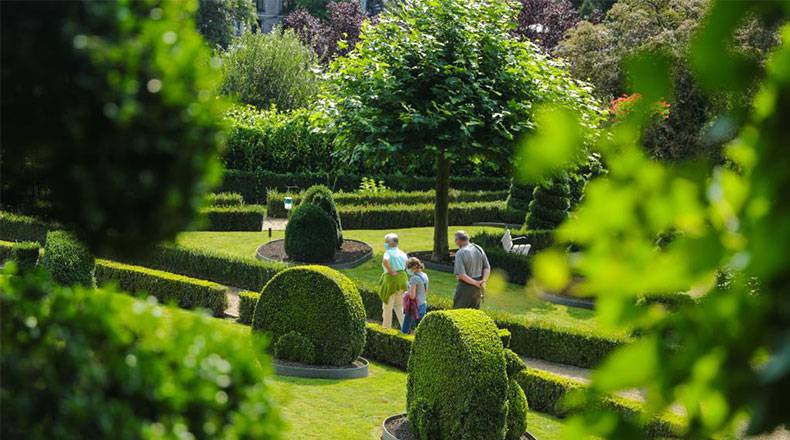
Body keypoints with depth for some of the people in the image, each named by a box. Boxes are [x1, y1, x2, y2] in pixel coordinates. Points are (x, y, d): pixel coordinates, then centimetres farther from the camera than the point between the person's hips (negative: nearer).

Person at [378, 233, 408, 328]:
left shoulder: (388, 253, -15)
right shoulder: (401, 253, 7)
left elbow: (385, 261, -35)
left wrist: (391, 272, -24)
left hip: (391, 279, -7)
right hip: (402, 278, 7)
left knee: (388, 306, 8)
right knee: (398, 305, 20)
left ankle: (386, 327, 17)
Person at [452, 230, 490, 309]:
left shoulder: (460, 253, -18)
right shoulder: (479, 249, 1)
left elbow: (461, 275, -24)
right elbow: (487, 267, 1)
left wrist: (475, 283, -17)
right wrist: (483, 281, -11)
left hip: (465, 286, -6)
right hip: (477, 288, 6)